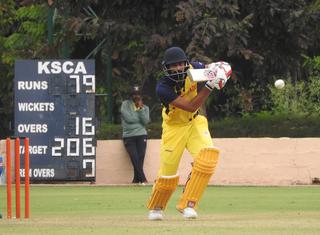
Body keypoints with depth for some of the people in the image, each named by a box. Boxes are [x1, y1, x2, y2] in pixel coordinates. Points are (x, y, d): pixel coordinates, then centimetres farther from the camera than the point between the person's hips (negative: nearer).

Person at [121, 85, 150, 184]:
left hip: (141, 135, 2)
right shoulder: (125, 104, 5)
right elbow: (128, 118, -9)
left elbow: (145, 121, -3)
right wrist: (140, 119, 0)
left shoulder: (145, 107, 13)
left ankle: (136, 180, -5)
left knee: (140, 158, -11)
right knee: (135, 158, -16)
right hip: (128, 136, -2)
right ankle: (143, 180, -19)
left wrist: (141, 108, -7)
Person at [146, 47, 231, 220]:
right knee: (168, 172, 1)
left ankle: (187, 204, -11)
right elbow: (190, 106, -33)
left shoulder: (193, 69, -16)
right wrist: (209, 86, -40)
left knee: (208, 156, -22)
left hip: (194, 123, 3)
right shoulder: (163, 88, -29)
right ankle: (155, 208, 31)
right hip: (174, 127, -3)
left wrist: (219, 68, -28)